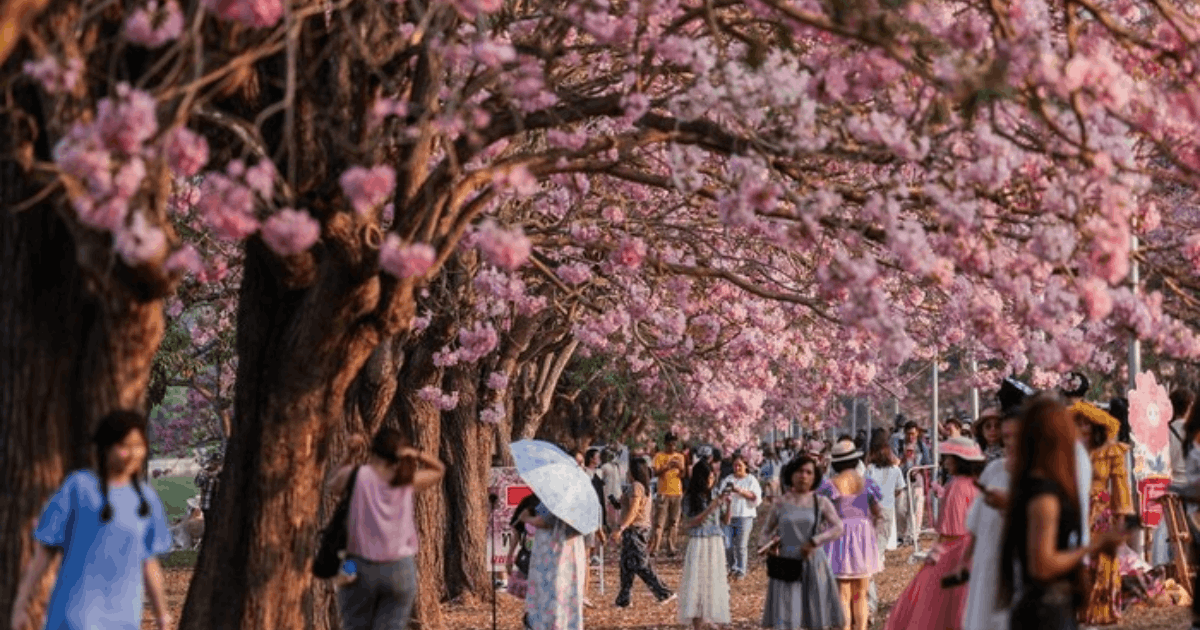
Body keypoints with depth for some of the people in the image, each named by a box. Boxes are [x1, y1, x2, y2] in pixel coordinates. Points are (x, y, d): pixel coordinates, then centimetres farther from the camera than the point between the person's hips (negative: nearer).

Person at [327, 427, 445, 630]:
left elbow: (333, 485, 16)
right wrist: (417, 454, 3)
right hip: (401, 570, 1)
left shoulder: (356, 475, -5)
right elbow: (439, 469, 20)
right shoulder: (408, 480, 2)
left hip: (360, 567, -1)